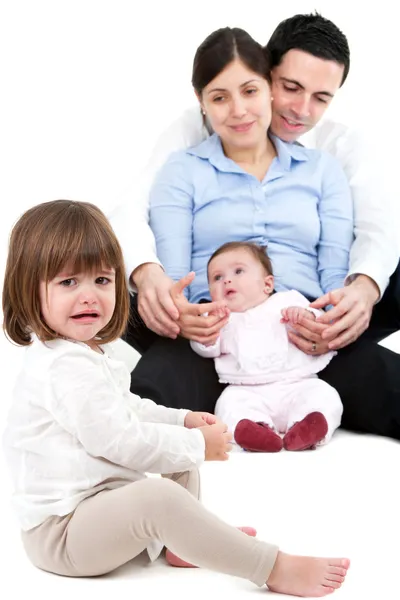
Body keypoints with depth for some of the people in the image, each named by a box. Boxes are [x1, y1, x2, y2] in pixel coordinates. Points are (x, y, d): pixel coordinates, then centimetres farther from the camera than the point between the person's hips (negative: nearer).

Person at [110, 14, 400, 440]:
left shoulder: (341, 146, 7)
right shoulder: (196, 131, -1)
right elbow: (133, 214, -13)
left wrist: (364, 289, -34)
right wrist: (147, 275, -38)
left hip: (304, 336, 3)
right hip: (205, 330, -2)